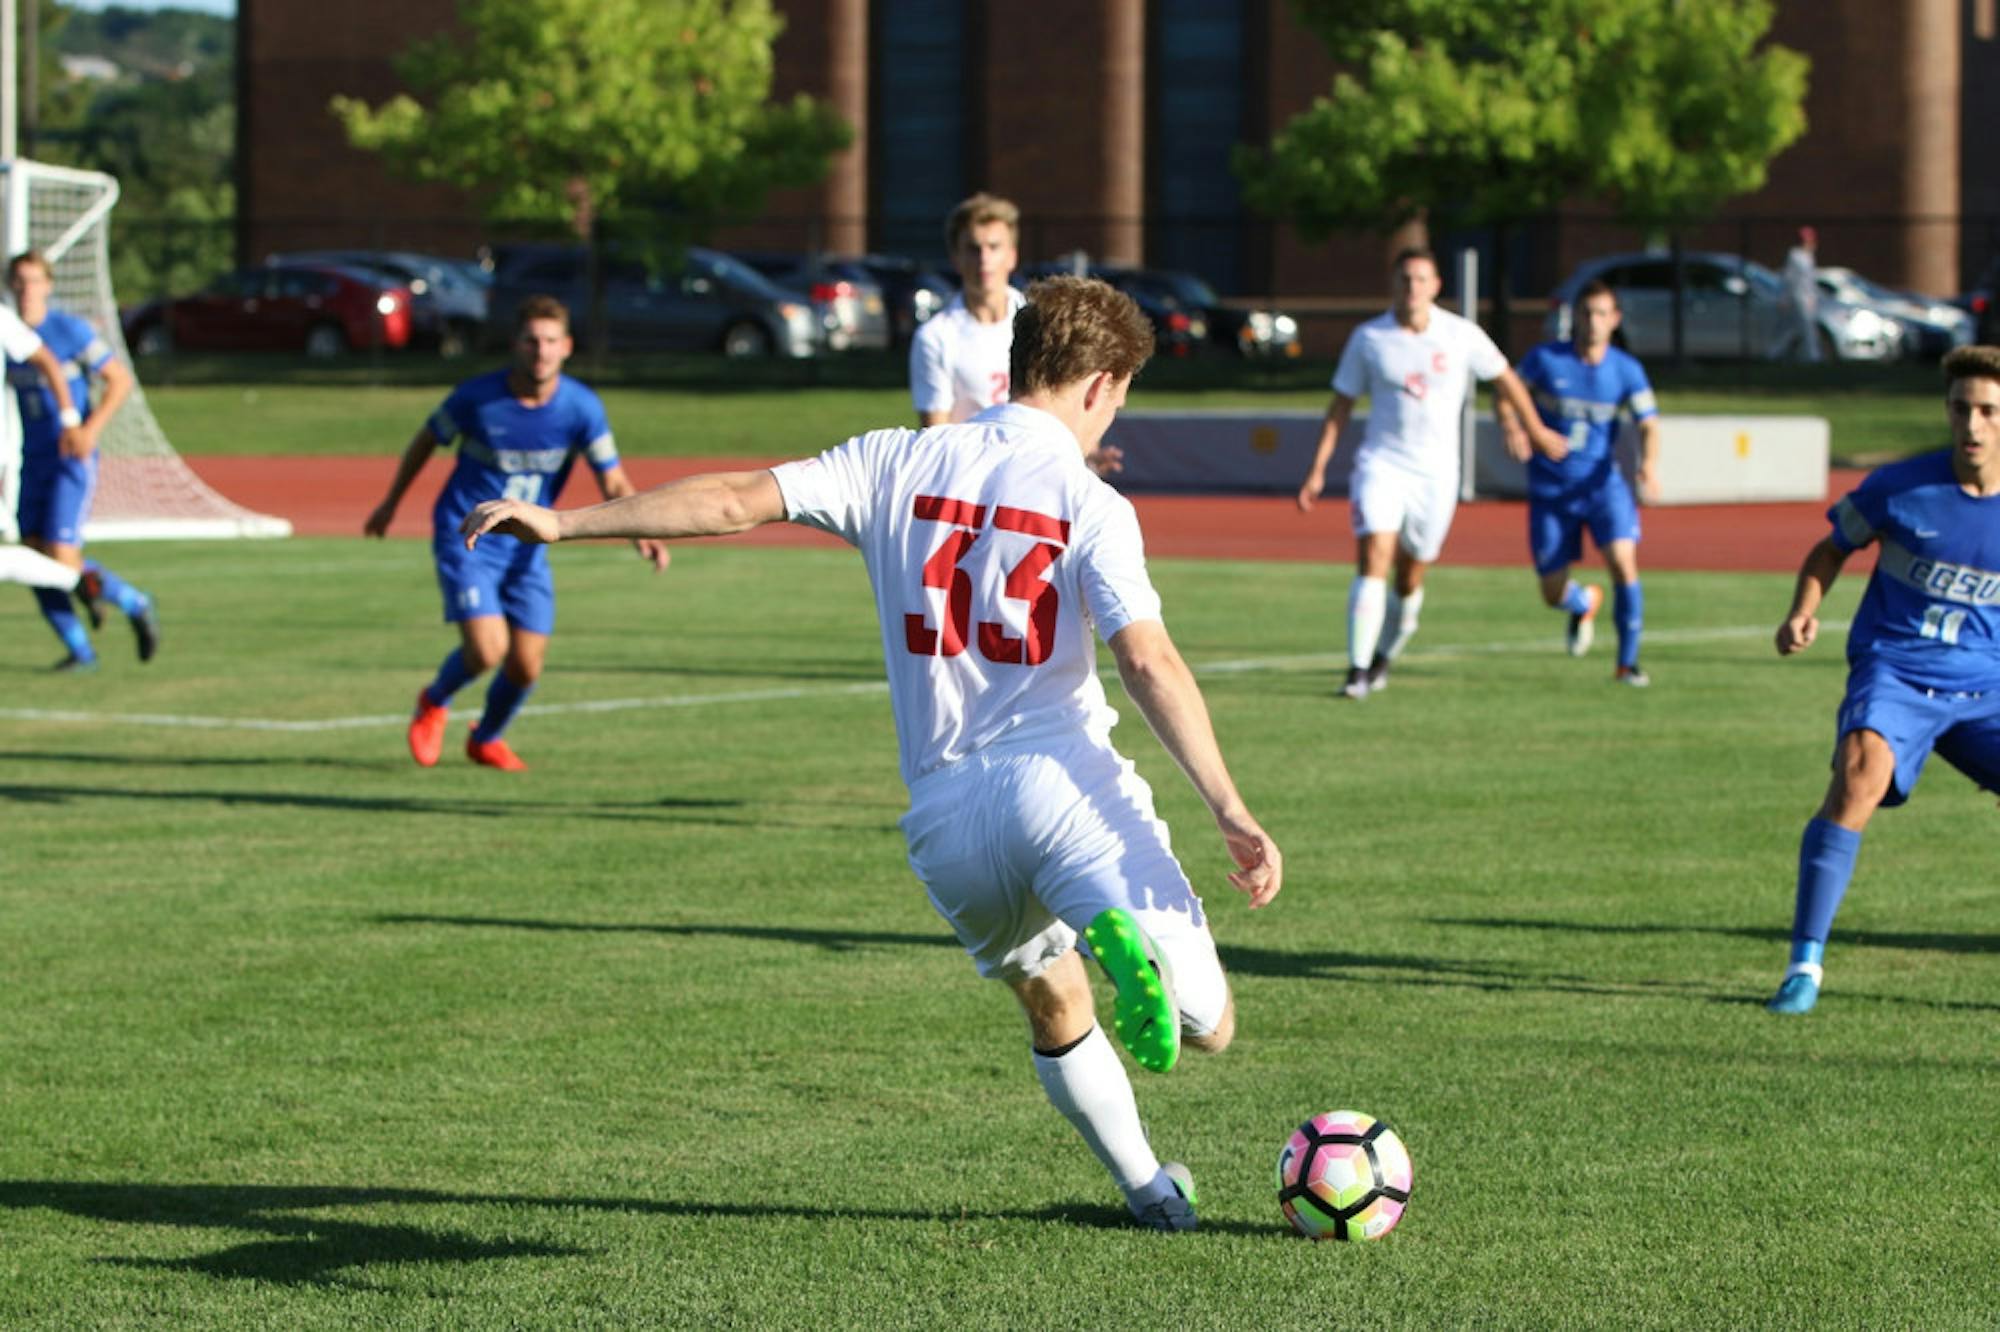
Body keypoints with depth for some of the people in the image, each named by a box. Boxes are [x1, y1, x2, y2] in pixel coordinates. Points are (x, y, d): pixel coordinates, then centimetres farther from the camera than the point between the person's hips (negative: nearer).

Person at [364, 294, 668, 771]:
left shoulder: (581, 407, -12)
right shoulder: (477, 396, -15)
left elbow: (615, 484, -8)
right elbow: (427, 440, 3)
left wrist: (644, 534, -27)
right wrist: (391, 504, 15)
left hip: (527, 548, 3)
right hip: (465, 538, -3)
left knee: (526, 667, -1)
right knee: (487, 649, -20)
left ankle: (487, 739, 32)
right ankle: (435, 703, 14)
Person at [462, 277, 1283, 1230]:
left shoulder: (900, 462, 10)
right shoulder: (1092, 505, 1)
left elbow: (740, 501, 4)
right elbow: (1150, 663, -10)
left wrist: (562, 522, 8)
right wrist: (1231, 812, -14)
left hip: (943, 818, 4)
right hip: (1057, 777, -4)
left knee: (1055, 1008, 29)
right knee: (1207, 1026, -12)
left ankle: (1148, 1187, 27)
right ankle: (1124, 932, -41)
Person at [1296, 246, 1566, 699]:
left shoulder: (1461, 336, -2)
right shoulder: (1368, 338, -1)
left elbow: (1505, 378, 14)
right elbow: (1341, 405, 6)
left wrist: (1535, 429, 25)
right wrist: (1317, 471, 3)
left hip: (1435, 474, 1)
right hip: (1381, 463, -1)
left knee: (1410, 577, 6)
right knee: (1373, 558, -19)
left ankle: (1383, 657, 30)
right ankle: (1358, 671, -19)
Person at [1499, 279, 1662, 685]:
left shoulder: (1626, 370, -4)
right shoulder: (1545, 359, -7)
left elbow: (1648, 424, -4)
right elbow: (1507, 394, 3)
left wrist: (1649, 462, -24)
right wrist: (1512, 429, -18)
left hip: (1602, 483, 0)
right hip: (1551, 490, 0)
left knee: (1623, 563, -22)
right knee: (1553, 594, 2)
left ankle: (1628, 662, -7)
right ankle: (1584, 604, 42)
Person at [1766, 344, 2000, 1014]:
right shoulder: (1900, 486, -5)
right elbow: (1833, 547, 10)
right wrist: (1803, 610, -7)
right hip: (1892, 674, -3)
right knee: (1861, 773, -31)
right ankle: (1805, 962, -27)